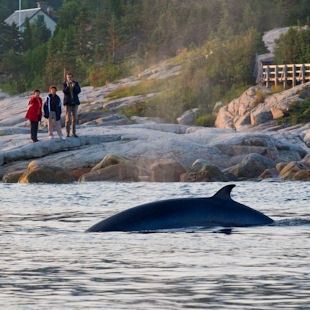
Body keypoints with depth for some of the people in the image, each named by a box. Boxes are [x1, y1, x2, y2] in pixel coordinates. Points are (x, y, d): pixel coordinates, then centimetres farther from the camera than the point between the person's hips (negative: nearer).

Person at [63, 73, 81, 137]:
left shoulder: (75, 83, 6)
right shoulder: (64, 84, 0)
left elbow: (79, 91, -6)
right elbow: (65, 91, -15)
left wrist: (74, 87, -23)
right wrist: (67, 86, -33)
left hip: (75, 102, 3)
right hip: (68, 103, -3)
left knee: (75, 118, 4)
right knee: (68, 118, -7)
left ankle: (74, 132, 11)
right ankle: (67, 133, -3)